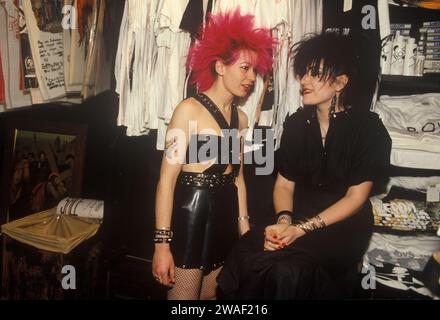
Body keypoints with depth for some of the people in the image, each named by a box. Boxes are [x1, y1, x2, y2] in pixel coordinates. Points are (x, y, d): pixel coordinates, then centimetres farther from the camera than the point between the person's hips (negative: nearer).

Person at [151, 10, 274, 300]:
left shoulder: (239, 117, 10)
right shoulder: (190, 110, -11)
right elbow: (167, 178, -15)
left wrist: (244, 226, 12)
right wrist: (162, 243, -18)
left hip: (225, 216, 7)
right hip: (190, 214, -6)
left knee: (211, 295, 16)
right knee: (184, 297, 4)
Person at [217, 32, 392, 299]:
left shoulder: (367, 127, -7)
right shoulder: (296, 123, 6)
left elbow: (356, 196, -9)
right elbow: (284, 183, 8)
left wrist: (301, 229, -18)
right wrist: (284, 221, -14)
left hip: (344, 227, -3)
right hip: (299, 221, 4)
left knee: (287, 269, -31)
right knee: (246, 254, -25)